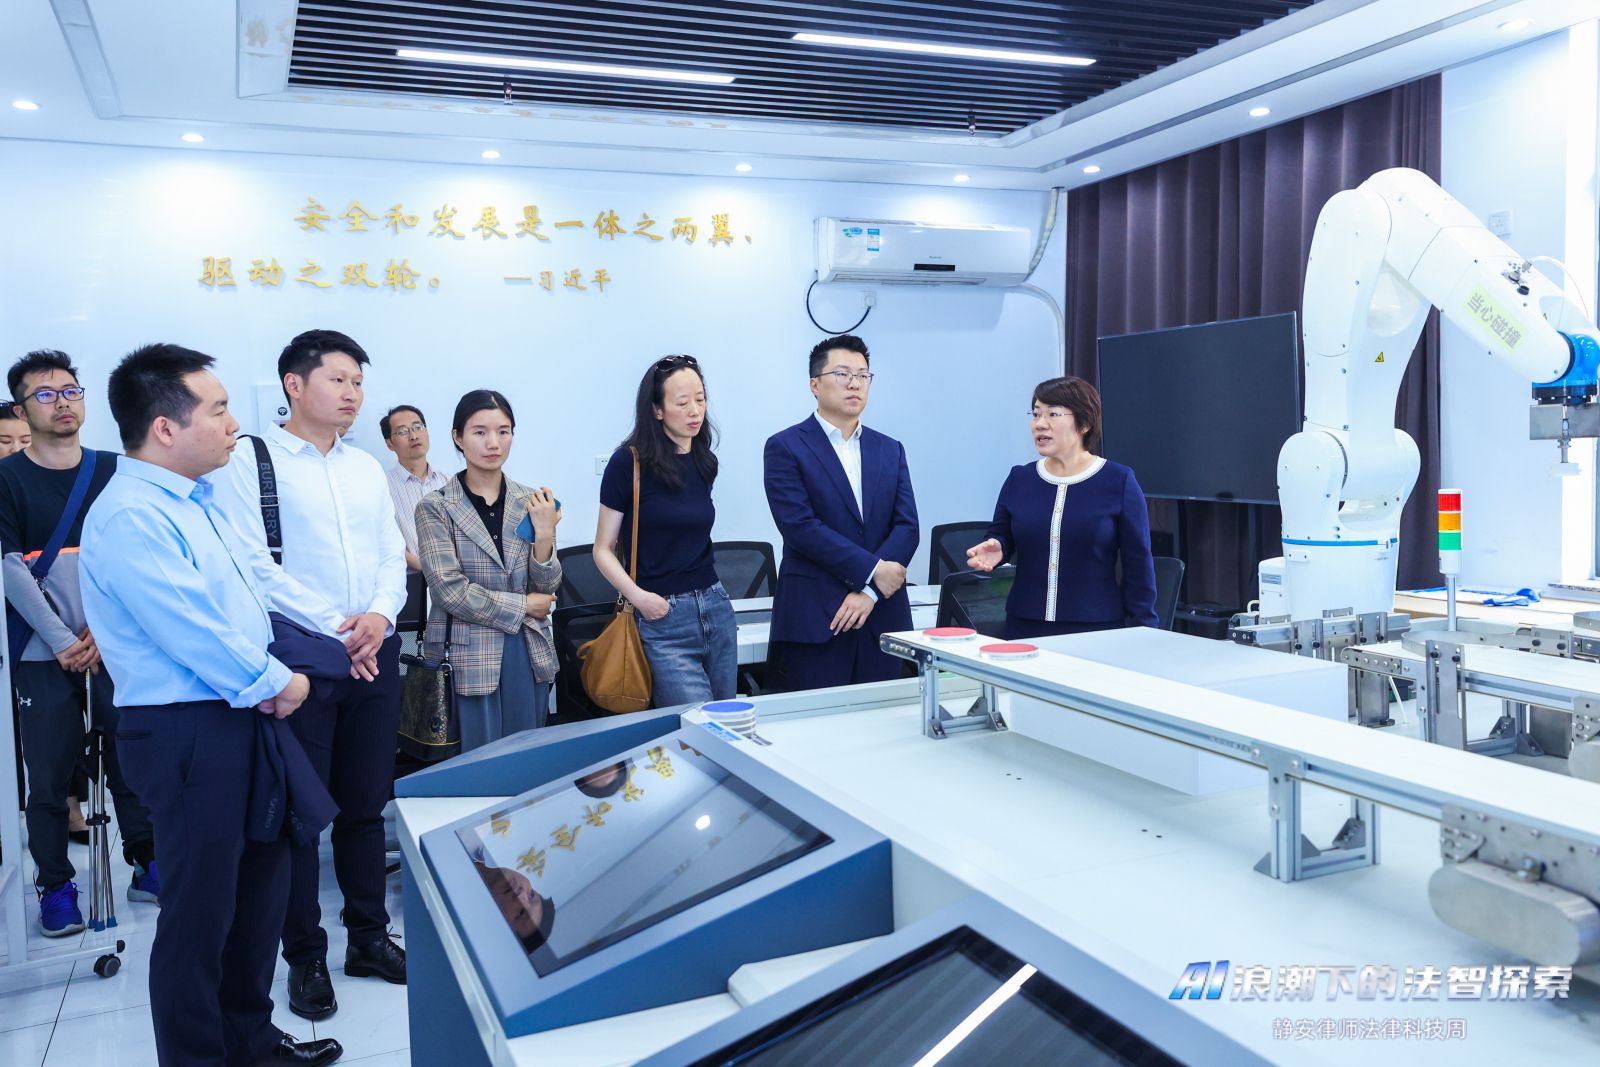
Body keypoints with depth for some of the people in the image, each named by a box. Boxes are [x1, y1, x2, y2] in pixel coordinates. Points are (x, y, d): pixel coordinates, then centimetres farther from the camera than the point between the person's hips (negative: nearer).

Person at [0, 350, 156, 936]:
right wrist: (63, 642, -10)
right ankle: (55, 885, 16)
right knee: (49, 774, 3)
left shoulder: (114, 471, 6)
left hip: (116, 645, 2)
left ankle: (147, 866, 19)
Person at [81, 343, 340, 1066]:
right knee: (200, 912, 2)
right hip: (187, 733, -10)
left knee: (261, 879, 20)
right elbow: (193, 633, -23)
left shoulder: (189, 501, 13)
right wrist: (277, 682, -11)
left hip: (237, 720, 10)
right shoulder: (132, 517, -19)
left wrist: (268, 682, 6)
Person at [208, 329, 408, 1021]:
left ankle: (369, 937, 27)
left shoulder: (367, 469, 14)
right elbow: (253, 564, -12)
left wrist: (380, 615, -9)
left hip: (374, 654, 5)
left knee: (366, 804, 13)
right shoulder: (250, 460, -4)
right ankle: (305, 957, 19)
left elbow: (392, 555, 11)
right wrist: (334, 627, -16)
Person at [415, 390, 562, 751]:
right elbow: (450, 590, -13)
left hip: (529, 652, 4)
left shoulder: (530, 502, 5)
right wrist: (524, 606, -7)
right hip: (469, 657, -3)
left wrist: (544, 536, -14)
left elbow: (547, 588, 3)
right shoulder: (436, 507, -5)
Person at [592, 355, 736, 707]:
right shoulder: (629, 462, -9)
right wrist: (637, 595, -19)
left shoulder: (704, 462, 8)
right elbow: (603, 550, -5)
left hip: (716, 608, 6)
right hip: (664, 618, -6)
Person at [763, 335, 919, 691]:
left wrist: (869, 591, -11)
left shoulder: (890, 450, 13)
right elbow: (799, 526, -13)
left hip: (882, 617, 4)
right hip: (813, 620, -4)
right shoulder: (786, 447, -1)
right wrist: (872, 570, -14)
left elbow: (907, 526, 3)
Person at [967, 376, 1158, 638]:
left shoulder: (1118, 482, -3)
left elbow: (1138, 567, -2)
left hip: (1097, 630, -3)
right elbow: (1000, 538, 15)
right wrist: (994, 551, -9)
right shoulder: (1019, 479, 5)